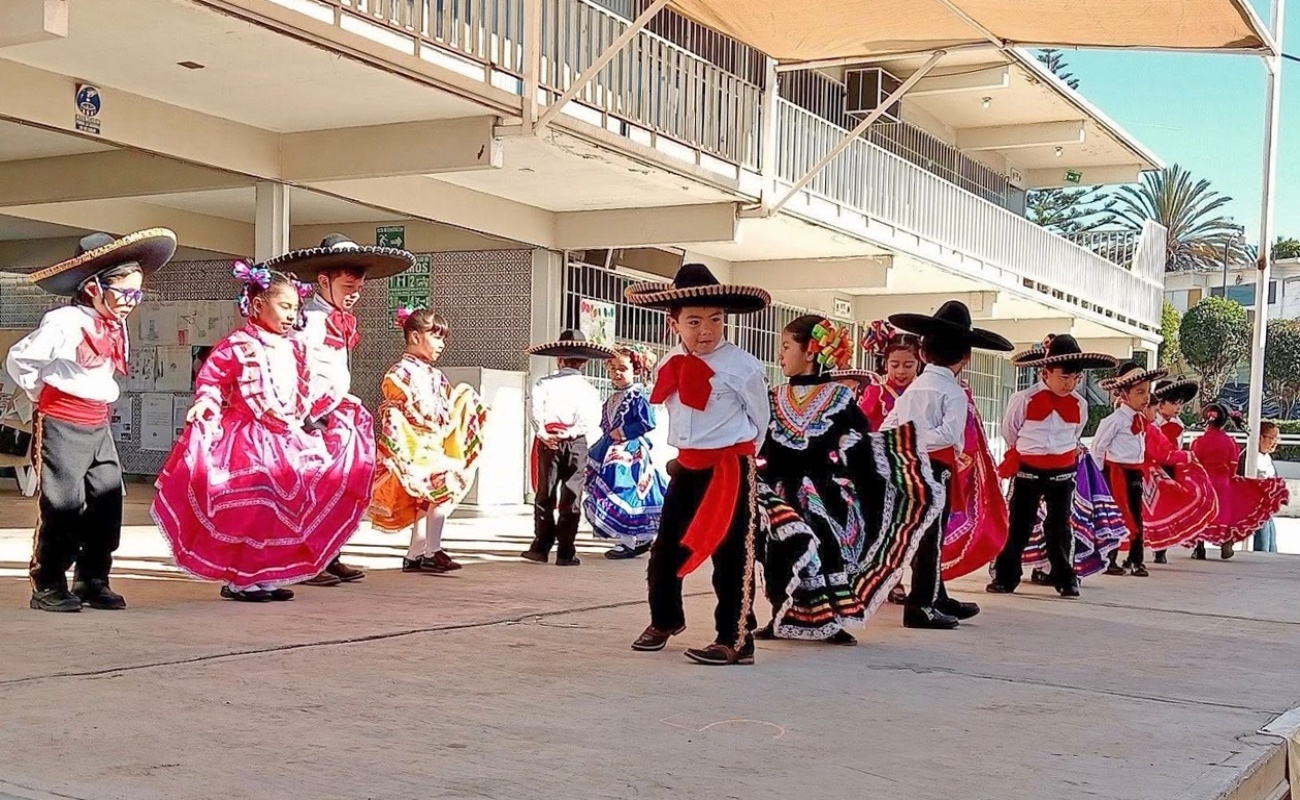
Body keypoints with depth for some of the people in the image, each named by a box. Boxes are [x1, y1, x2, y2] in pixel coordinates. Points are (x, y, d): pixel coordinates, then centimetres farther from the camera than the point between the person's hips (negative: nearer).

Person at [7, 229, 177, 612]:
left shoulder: (116, 328, 9)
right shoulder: (64, 322, -16)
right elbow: (19, 359, -11)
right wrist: (42, 394, -1)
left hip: (99, 426, 8)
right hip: (61, 426, -8)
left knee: (107, 503, 6)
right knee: (63, 507, -6)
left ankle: (93, 581, 16)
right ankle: (48, 586, 6)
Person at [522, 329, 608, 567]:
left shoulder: (545, 383, 3)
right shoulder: (589, 389, 5)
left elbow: (534, 407, -12)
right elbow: (592, 418, -8)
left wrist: (542, 432, -10)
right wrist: (571, 432, -12)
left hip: (549, 441, 0)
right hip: (577, 443, 0)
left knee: (545, 493, 9)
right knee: (571, 496, 4)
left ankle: (541, 547, 9)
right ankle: (565, 551, 4)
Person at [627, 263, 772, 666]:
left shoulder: (743, 367, -13)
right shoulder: (670, 365, 4)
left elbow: (760, 419, -1)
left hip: (729, 469, -6)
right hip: (686, 466, 7)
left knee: (730, 558, -3)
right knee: (665, 549, 15)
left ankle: (735, 641, 6)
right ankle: (665, 620, 36)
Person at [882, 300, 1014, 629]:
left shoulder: (913, 388, 11)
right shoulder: (954, 393, -9)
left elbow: (887, 428, 8)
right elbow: (950, 434, -22)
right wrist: (923, 439, -13)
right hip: (936, 469, -8)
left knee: (925, 536, 15)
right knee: (931, 537, -3)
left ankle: (938, 599, 26)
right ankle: (922, 606, -2)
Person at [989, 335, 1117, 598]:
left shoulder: (1079, 404, -2)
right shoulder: (1024, 400, -14)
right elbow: (1009, 433, 2)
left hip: (1063, 474, 3)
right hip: (1027, 471, -3)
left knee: (1060, 528, 10)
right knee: (1019, 526, 4)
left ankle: (1065, 579, 18)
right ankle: (1005, 577, 10)